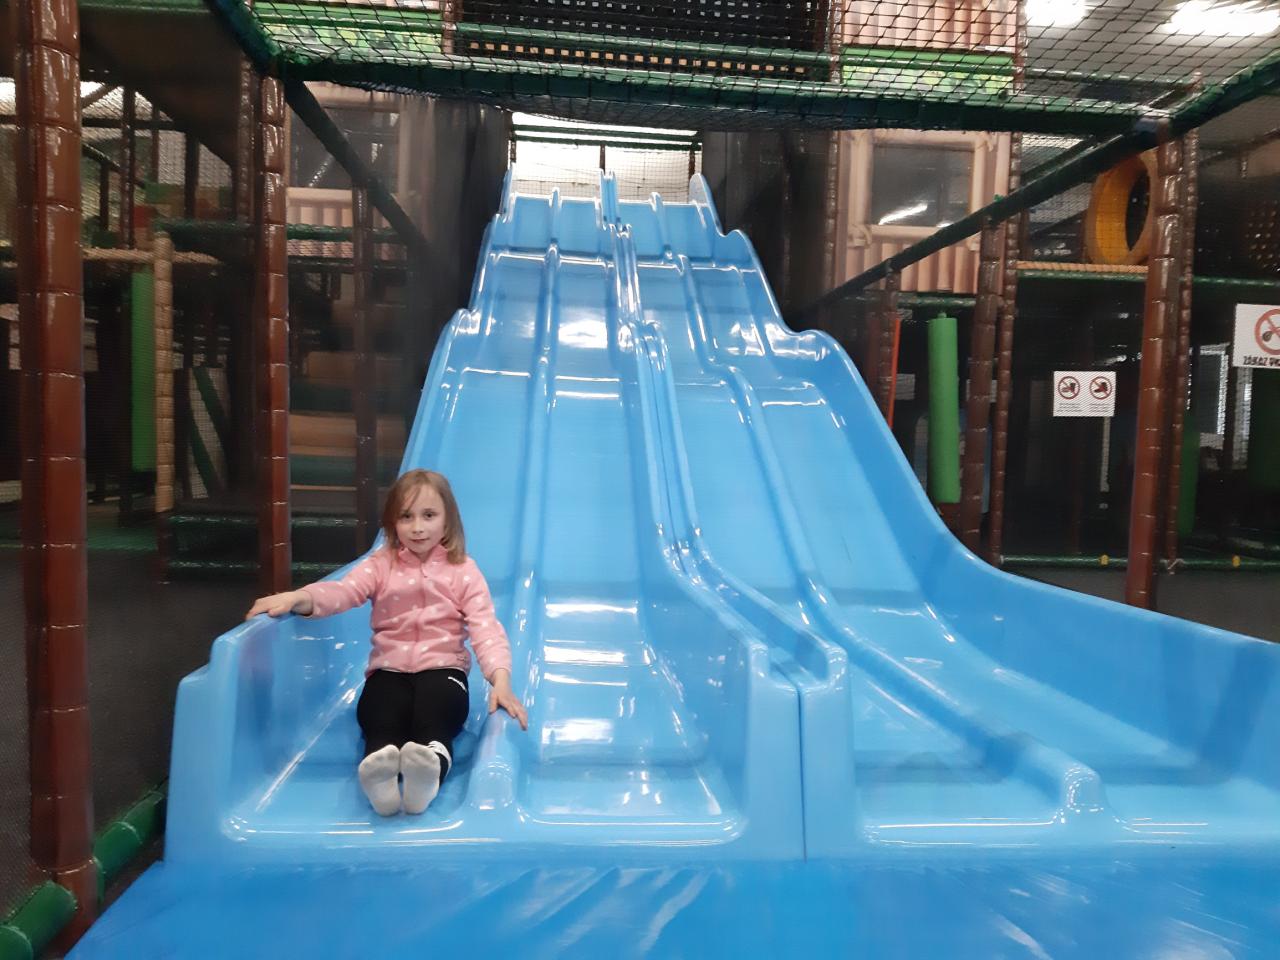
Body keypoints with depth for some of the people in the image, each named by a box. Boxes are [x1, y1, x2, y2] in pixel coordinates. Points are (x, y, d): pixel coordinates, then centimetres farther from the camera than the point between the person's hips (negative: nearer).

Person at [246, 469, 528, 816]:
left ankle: (430, 769, -64)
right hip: (390, 670, 2)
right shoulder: (381, 564, 8)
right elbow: (343, 591, -12)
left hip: (443, 668, -1)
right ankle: (380, 773, -61)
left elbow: (485, 627, -6)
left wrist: (500, 679, -25)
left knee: (436, 714, -36)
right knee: (379, 716, -33)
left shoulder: (463, 570, 4)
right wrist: (300, 597, -36)